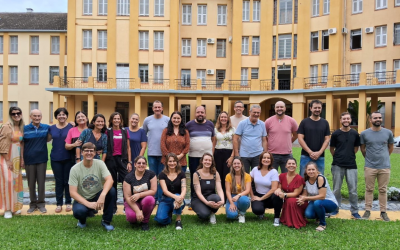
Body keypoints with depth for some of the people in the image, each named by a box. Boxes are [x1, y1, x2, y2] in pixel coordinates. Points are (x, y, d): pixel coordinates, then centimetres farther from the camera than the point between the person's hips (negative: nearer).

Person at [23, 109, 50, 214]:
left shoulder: (46, 127, 1)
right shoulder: (25, 129, -1)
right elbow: (22, 144, 4)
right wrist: (21, 159, -1)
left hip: (42, 159, 0)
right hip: (29, 160, 0)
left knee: (41, 182, 6)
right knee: (31, 183, 8)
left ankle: (41, 203, 17)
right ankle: (33, 203, 21)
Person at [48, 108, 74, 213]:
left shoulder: (71, 127, -1)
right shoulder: (52, 128, 7)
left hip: (68, 158, -2)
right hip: (55, 158, 2)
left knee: (67, 181, 6)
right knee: (58, 182, 8)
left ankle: (68, 203, 18)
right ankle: (59, 203, 18)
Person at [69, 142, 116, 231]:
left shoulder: (100, 163, -8)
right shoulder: (75, 169, -12)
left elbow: (109, 180, -24)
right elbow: (73, 192, -16)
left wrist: (102, 195, -42)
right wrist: (88, 204, -29)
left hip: (97, 196, 2)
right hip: (82, 199, -2)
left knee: (112, 191, -28)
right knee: (78, 211, -35)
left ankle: (106, 221, -8)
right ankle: (82, 220, 7)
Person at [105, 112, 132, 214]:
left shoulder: (124, 131, 9)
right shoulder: (107, 132, 4)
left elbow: (128, 147, 9)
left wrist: (129, 162, 4)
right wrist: (104, 161, -4)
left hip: (122, 159, 1)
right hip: (111, 159, -1)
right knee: (112, 183, 4)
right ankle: (113, 207, 13)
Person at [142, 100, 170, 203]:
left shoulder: (167, 120, 0)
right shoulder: (147, 120, 5)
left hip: (164, 153, -1)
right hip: (151, 152, 1)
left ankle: (161, 198, 13)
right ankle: (153, 198, 17)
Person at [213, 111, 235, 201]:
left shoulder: (232, 129, 4)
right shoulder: (215, 129, 11)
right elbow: (213, 144, 13)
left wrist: (232, 157, -9)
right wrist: (212, 156, 5)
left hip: (228, 153, -2)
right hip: (218, 154, 2)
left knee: (226, 177, -8)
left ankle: (227, 199, -1)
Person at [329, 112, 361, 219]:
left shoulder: (355, 134, 2)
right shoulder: (336, 134, -1)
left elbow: (356, 148, 15)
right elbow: (332, 149, 8)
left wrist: (349, 156, 10)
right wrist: (338, 157, 8)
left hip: (351, 165, 1)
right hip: (338, 165, 0)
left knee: (353, 190, 3)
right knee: (336, 189, 9)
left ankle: (354, 211, 14)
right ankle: (336, 208, 23)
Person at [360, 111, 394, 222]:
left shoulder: (388, 133, 2)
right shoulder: (364, 133, -1)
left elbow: (391, 147, 14)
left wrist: (383, 158, 13)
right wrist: (369, 158, 10)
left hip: (385, 167, 1)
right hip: (370, 167, -1)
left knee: (383, 190, 8)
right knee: (369, 189, 8)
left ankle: (383, 212, 17)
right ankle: (367, 210, 17)